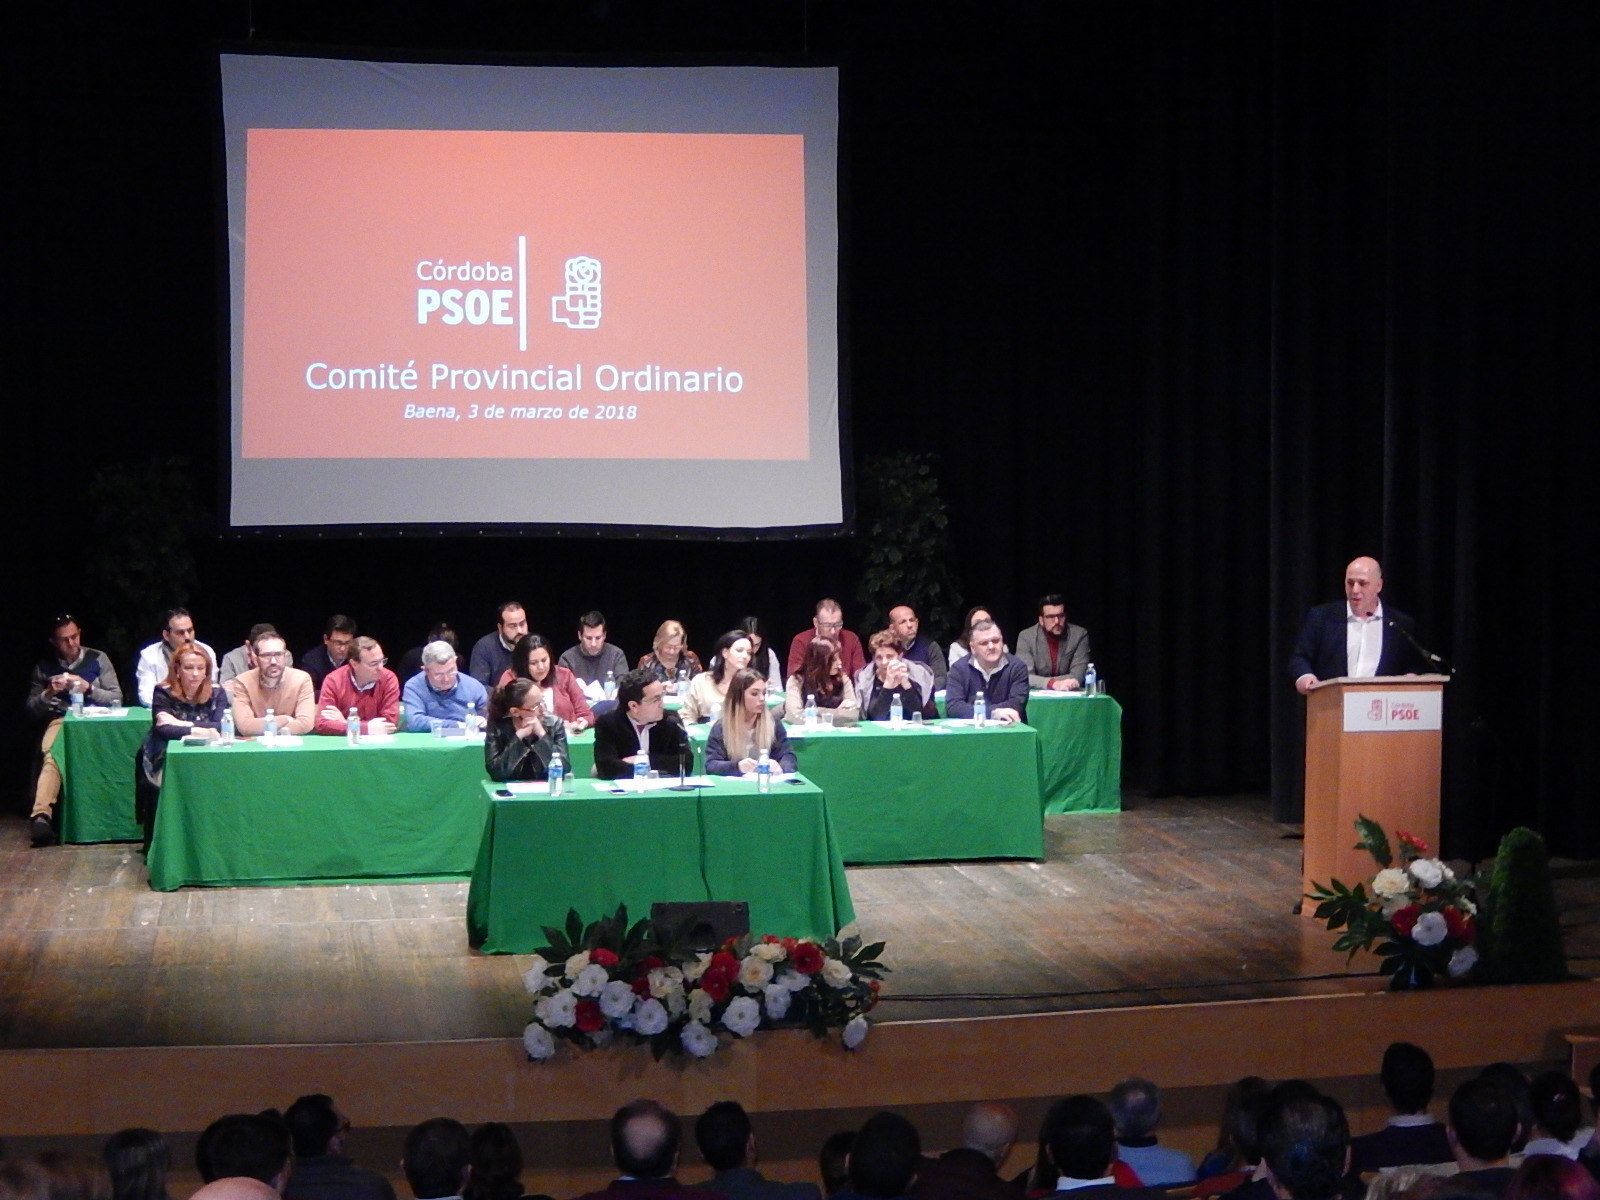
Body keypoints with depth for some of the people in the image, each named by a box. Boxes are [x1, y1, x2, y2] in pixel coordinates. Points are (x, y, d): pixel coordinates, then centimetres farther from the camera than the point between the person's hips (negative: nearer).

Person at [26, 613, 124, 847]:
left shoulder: (98, 659, 10)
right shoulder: (44, 667, 15)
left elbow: (116, 699, 6)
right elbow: (32, 709, 17)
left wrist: (88, 688, -9)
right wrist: (49, 693, -3)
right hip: (59, 720, 1)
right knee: (52, 754, -36)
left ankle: (41, 814, -41)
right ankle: (41, 814, -54)